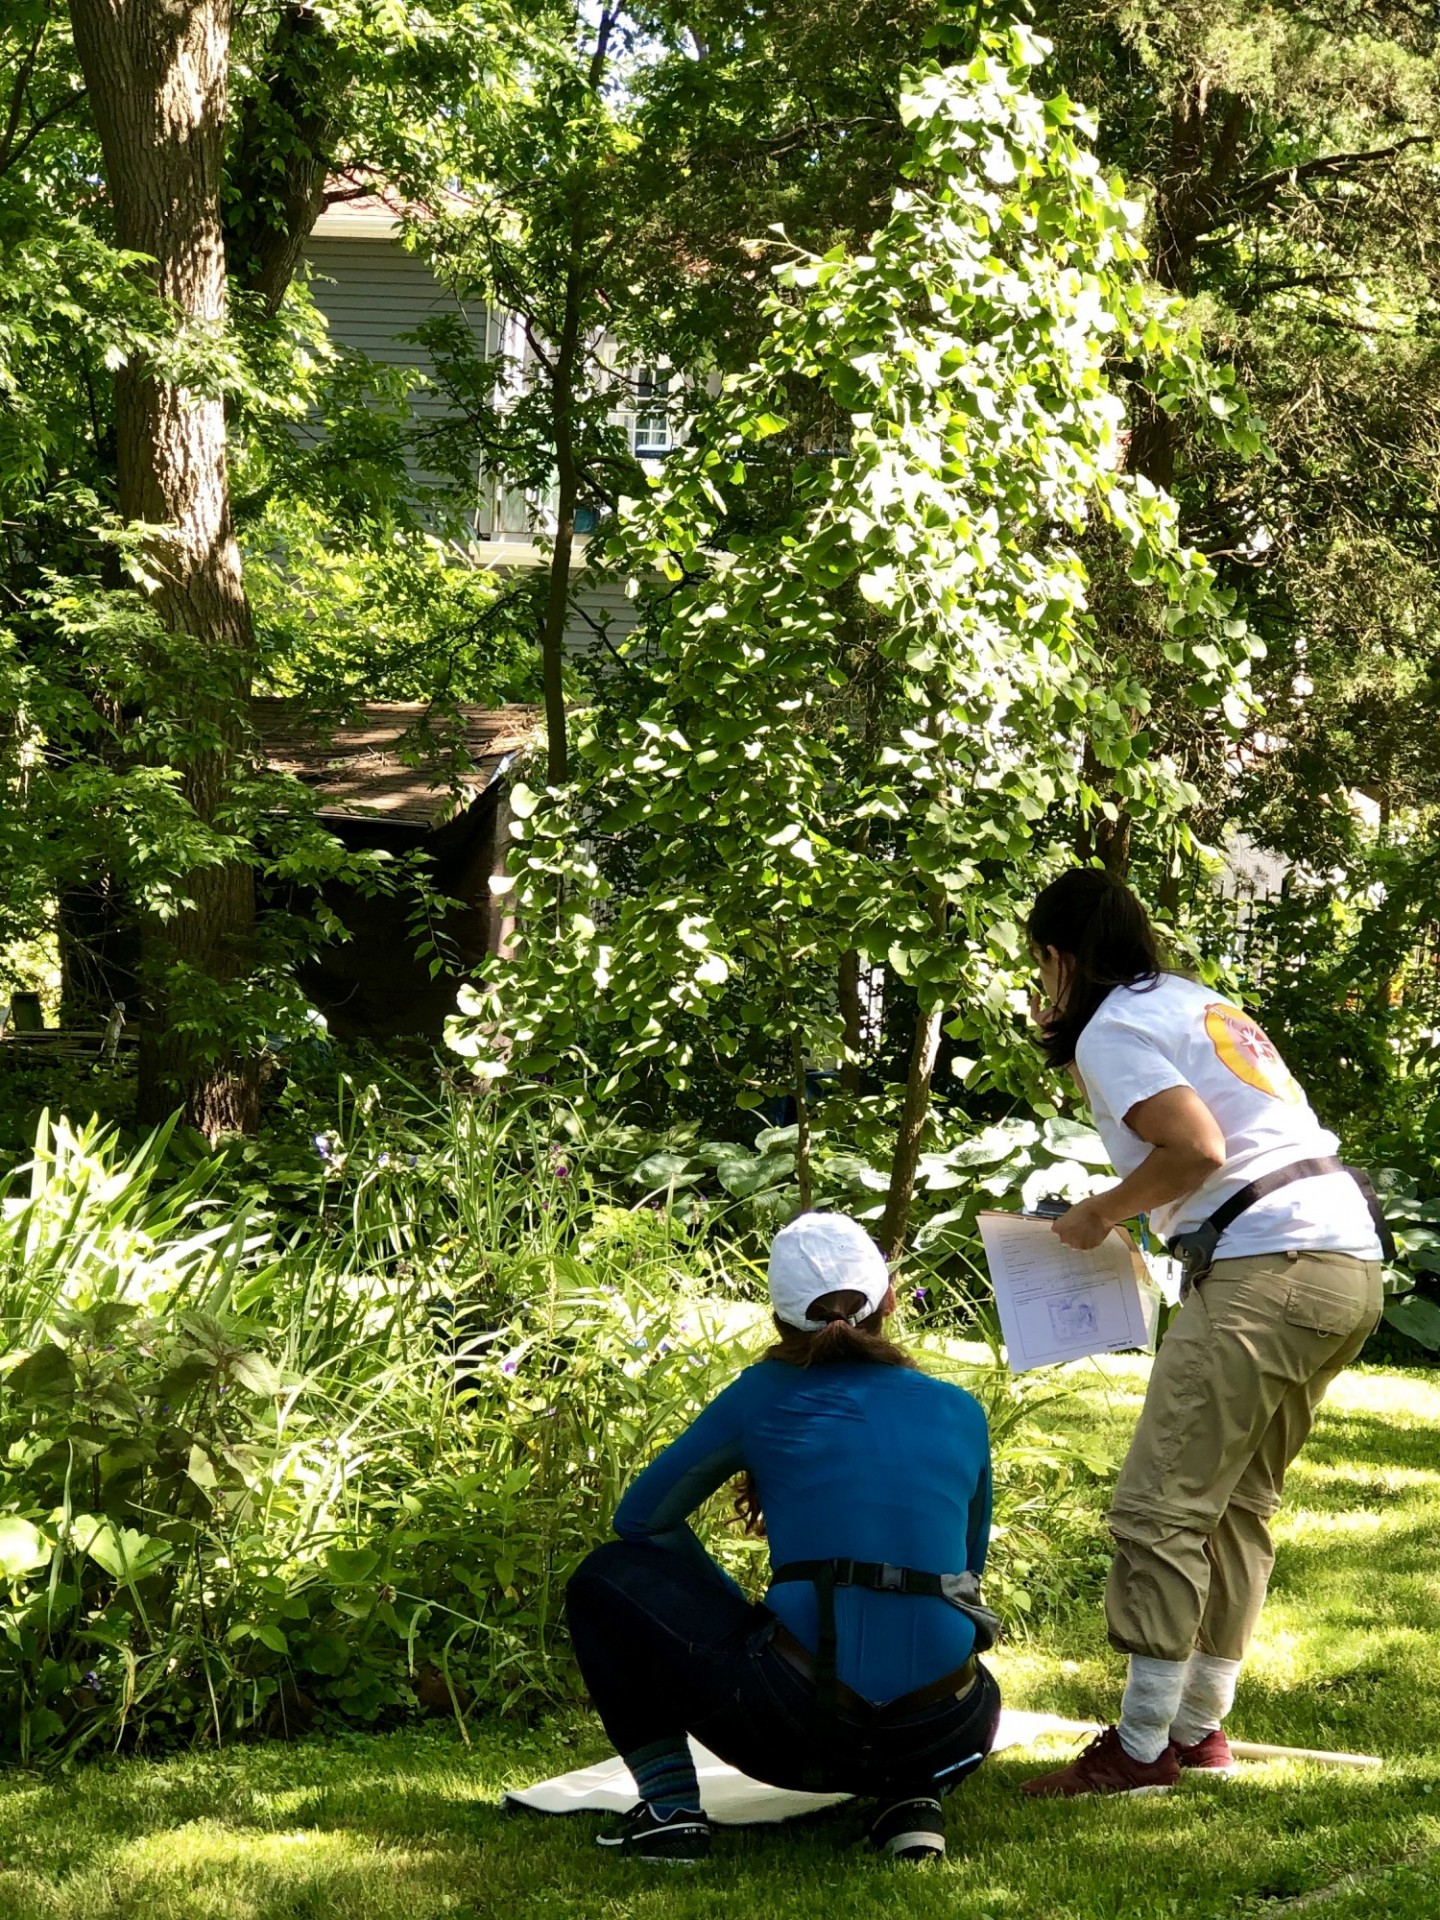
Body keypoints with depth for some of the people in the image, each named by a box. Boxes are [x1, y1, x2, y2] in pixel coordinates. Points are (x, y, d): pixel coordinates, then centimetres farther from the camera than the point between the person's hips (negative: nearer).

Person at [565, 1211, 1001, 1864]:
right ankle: (911, 1804, 12)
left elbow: (640, 1517, 16)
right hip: (941, 1741, 3)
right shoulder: (960, 1413, 12)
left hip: (798, 1729, -3)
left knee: (605, 1581, 18)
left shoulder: (765, 1395, 5)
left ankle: (670, 1808, 10)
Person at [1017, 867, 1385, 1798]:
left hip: (1269, 1267, -10)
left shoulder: (1112, 1029, -3)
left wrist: (1101, 1213, -2)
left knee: (1161, 1507, -6)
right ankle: (1203, 1728, 23)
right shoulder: (1196, 1001, 24)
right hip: (1352, 1261, 10)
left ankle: (1142, 1748, -4)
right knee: (1239, 1504, 17)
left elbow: (1196, 1147, -16)